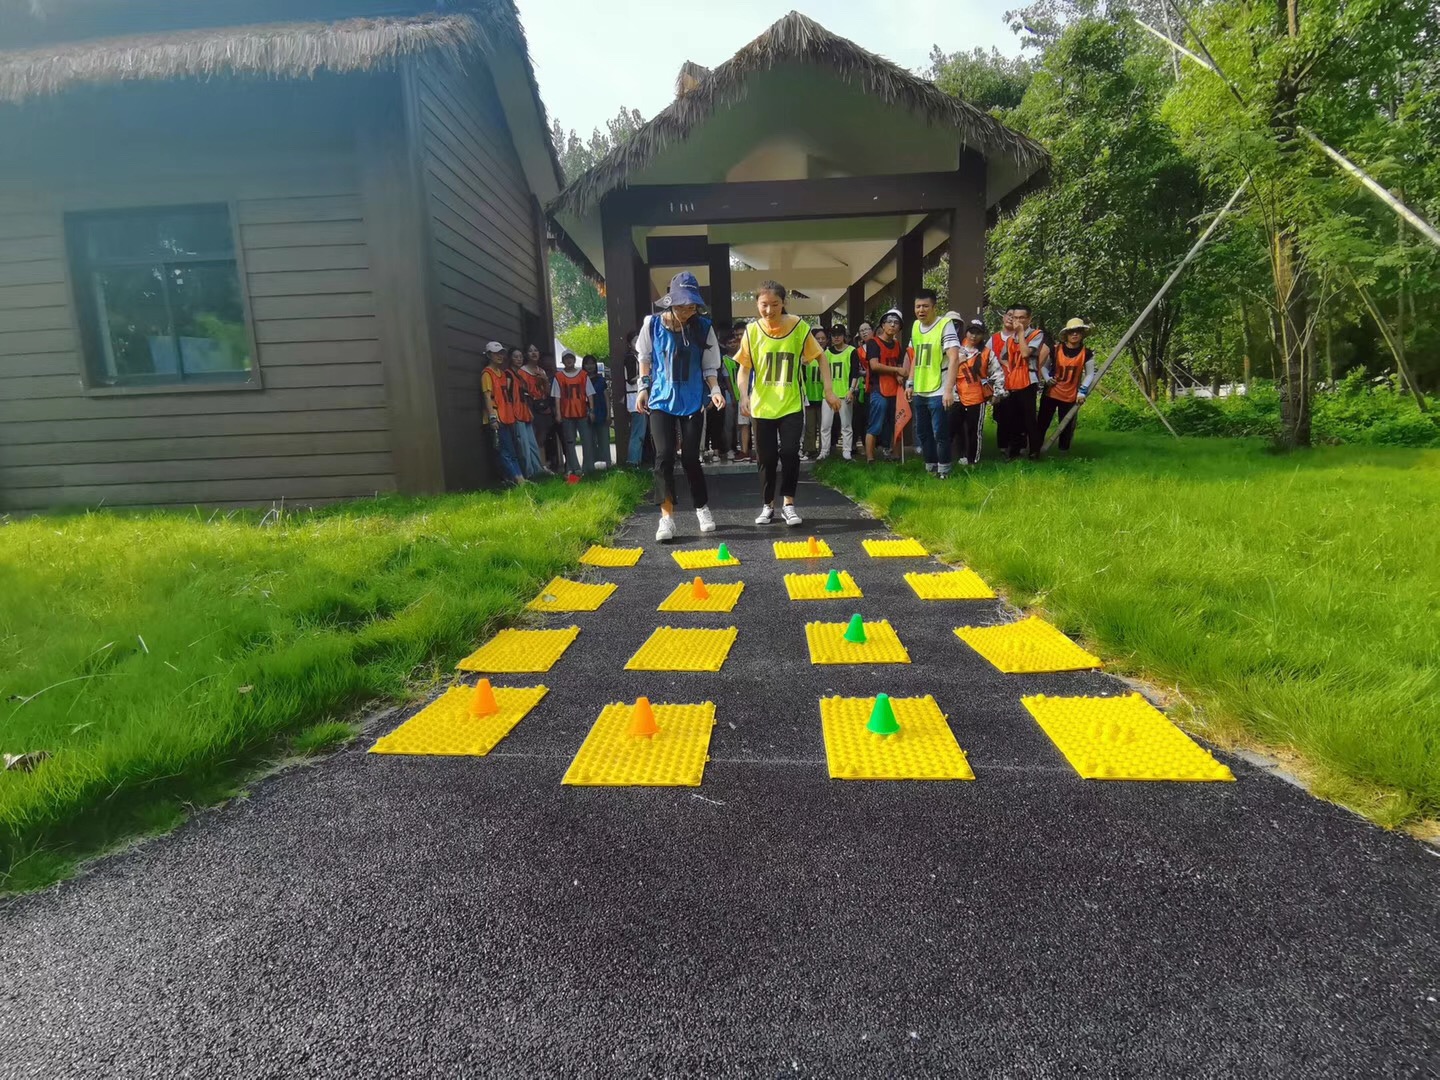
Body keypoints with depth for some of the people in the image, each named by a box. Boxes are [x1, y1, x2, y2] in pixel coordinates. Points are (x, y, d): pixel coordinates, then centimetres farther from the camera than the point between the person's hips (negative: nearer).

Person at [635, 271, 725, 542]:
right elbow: (645, 358, 10)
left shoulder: (703, 327, -4)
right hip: (661, 400, 0)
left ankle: (702, 508, 23)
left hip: (693, 401, 0)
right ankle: (667, 516, -1)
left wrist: (715, 389, -14)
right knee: (664, 456, -7)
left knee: (691, 457, 4)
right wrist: (644, 387, 4)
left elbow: (709, 365, 2)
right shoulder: (652, 324, -4)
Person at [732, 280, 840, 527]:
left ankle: (789, 503, 8)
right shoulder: (752, 331, -4)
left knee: (790, 453, -9)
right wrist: (744, 396, -16)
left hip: (791, 404, -1)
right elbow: (744, 368, -1)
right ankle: (767, 505, 21)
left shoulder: (798, 326, -7)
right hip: (761, 406, 1)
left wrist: (828, 390, -5)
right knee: (766, 457, 6)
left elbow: (820, 358, 2)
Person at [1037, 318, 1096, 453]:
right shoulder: (1055, 350, -3)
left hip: (1070, 397, 0)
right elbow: (1044, 366, 8)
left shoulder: (1087, 354, -2)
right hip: (1050, 393, 0)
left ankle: (1064, 450, 17)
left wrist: (1082, 392, -9)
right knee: (1042, 423, 3)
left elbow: (1090, 375, 2)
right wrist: (1047, 379, -11)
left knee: (1067, 426, 6)